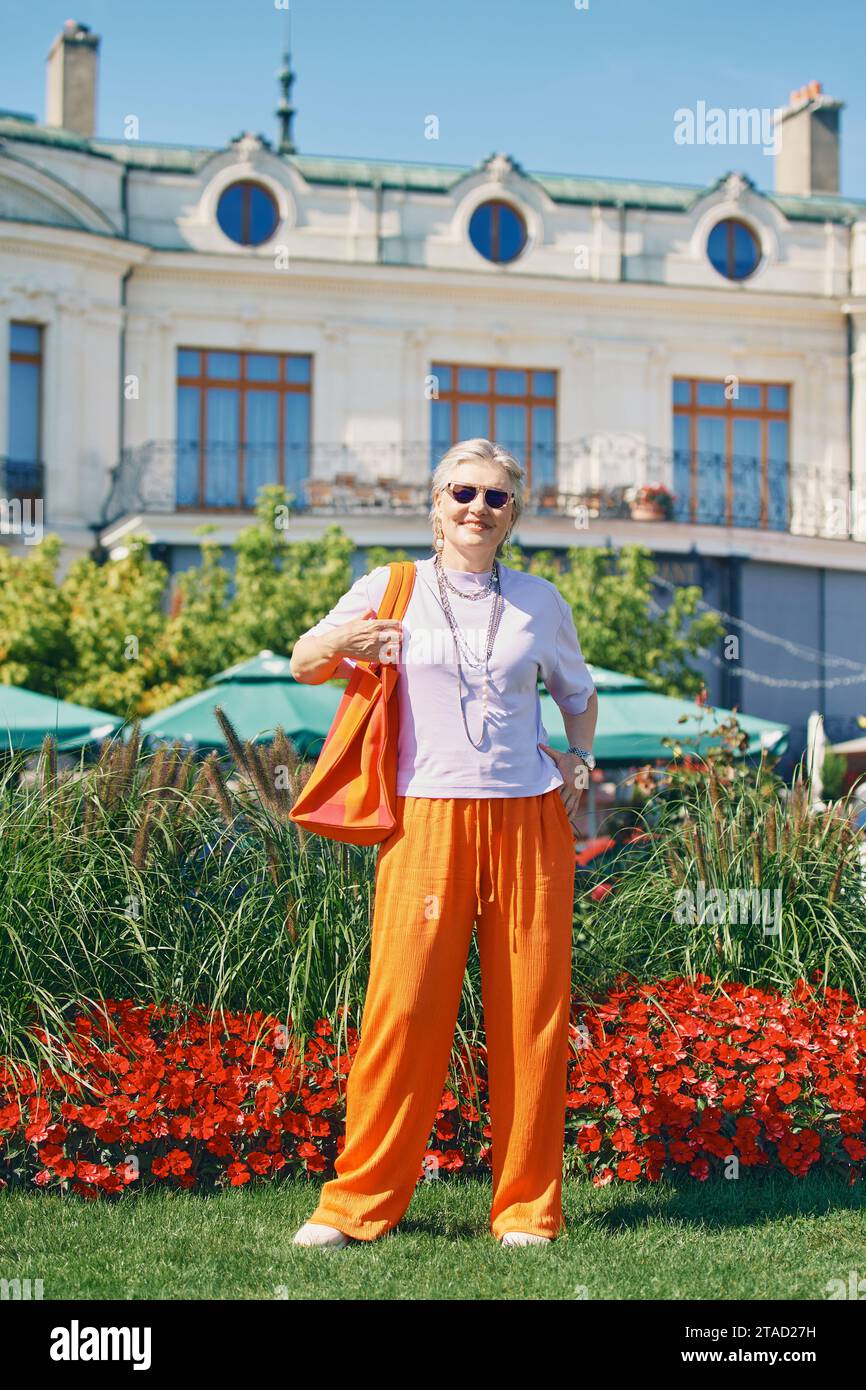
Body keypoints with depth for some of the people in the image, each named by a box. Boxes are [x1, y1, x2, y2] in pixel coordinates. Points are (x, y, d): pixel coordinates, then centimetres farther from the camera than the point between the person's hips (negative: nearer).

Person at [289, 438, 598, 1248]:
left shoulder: (539, 602, 11)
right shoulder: (390, 590, 5)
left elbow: (578, 694, 27)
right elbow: (303, 665, 12)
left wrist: (579, 760, 10)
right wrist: (339, 644, -9)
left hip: (530, 818, 2)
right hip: (428, 818, -2)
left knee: (531, 1012, 2)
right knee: (405, 1004, -7)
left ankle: (526, 1207, 13)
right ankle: (359, 1202, 6)